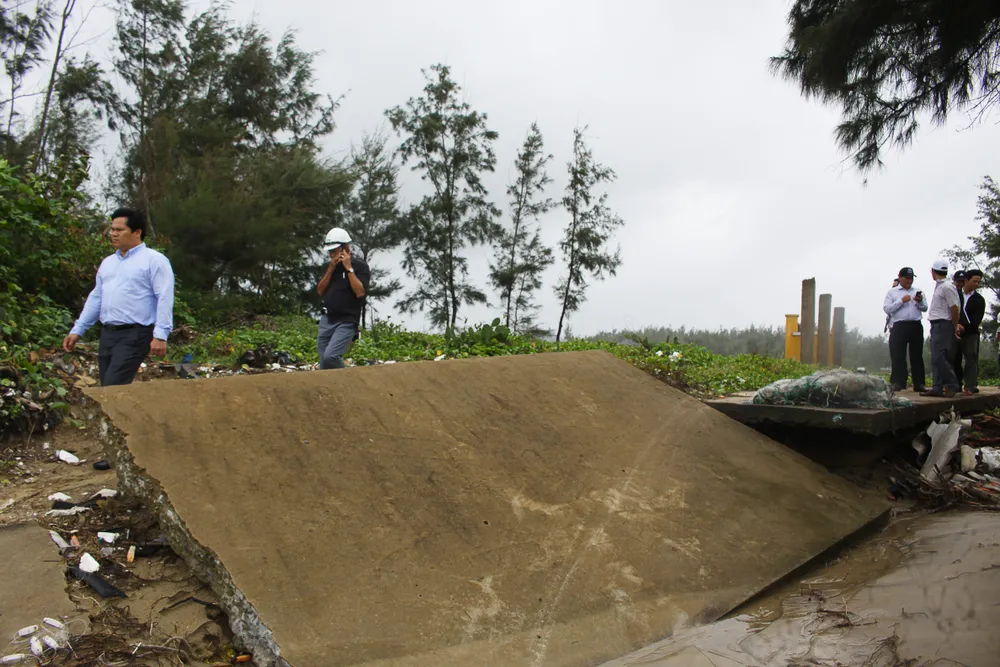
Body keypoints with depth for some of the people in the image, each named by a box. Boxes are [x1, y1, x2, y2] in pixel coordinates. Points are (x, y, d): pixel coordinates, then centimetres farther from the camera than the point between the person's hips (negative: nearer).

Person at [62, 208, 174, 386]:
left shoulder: (154, 260, -5)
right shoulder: (108, 262, 19)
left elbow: (164, 299, -13)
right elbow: (96, 298, 22)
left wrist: (160, 336, -21)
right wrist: (77, 330, 18)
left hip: (134, 335, -8)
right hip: (107, 334, 8)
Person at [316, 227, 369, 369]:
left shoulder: (360, 265, -5)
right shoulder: (331, 266, 15)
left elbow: (360, 292, -17)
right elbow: (320, 291, 9)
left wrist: (349, 268, -15)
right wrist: (331, 269, -2)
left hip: (346, 322, -7)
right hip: (326, 320, 7)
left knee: (330, 356, -23)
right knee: (324, 365, 4)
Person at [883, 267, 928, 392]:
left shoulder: (917, 292, 19)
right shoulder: (892, 292, 10)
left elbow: (925, 308, 9)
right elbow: (887, 309, -2)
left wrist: (920, 302, -11)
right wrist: (901, 301, -10)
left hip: (916, 326, 3)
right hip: (899, 326, -3)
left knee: (917, 355, 4)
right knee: (898, 356, -4)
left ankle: (919, 383, 6)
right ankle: (898, 383, -1)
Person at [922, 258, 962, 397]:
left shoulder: (947, 287, -14)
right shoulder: (939, 286, 16)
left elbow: (954, 309, -14)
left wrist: (955, 326, -5)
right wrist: (955, 325, 15)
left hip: (943, 325, -10)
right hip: (936, 325, 10)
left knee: (939, 358, -12)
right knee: (936, 359, 8)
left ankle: (952, 385, -3)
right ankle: (937, 388, 11)